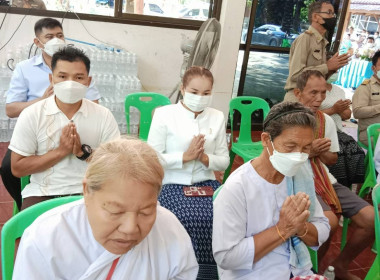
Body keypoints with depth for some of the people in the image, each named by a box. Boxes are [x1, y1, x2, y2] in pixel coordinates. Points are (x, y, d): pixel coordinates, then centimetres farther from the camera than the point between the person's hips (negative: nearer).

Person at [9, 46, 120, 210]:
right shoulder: (31, 115, -3)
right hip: (42, 193, 0)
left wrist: (83, 152, -17)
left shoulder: (103, 116, -1)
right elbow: (17, 168, -3)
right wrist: (61, 151, -14)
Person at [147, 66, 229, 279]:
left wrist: (205, 158, -10)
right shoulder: (164, 114, -2)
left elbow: (224, 161, 10)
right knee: (192, 220, -29)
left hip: (207, 184, 4)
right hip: (173, 186, -3)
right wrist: (185, 156, -16)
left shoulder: (217, 117, 8)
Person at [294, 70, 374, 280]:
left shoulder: (326, 120, 9)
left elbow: (333, 159, 17)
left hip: (325, 180, 7)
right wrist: (307, 151, -17)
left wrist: (322, 152, -6)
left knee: (371, 218, -7)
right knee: (329, 221, -31)